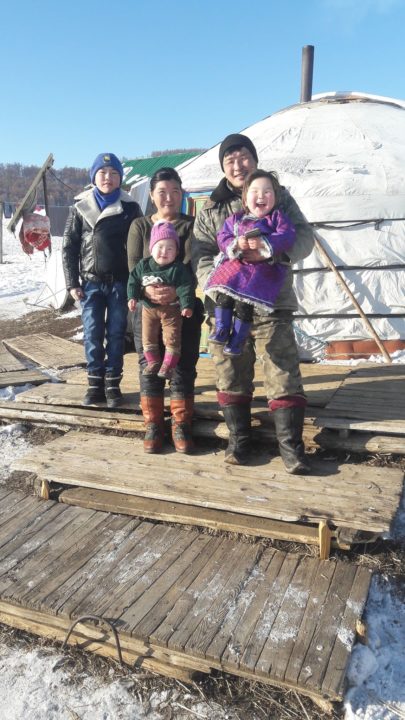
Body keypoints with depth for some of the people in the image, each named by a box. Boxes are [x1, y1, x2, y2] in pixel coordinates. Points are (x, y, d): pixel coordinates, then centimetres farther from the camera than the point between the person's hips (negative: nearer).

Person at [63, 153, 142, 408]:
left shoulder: (130, 207, 3)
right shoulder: (80, 208, 6)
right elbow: (69, 247, 5)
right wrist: (72, 283, -2)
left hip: (121, 282, -1)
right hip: (91, 282, 1)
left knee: (116, 334, 3)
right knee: (92, 335, 2)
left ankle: (113, 384, 13)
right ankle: (95, 383, 12)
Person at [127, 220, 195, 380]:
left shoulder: (178, 269, -15)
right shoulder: (143, 265, -3)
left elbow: (185, 287, -18)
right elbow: (133, 281, 5)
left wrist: (187, 305, -27)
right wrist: (132, 297, -6)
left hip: (171, 309, -3)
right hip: (149, 308, 4)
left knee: (171, 339, -1)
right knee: (148, 338, 11)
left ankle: (168, 365, 12)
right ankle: (153, 362, 28)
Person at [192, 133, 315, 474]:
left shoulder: (279, 196, 10)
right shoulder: (211, 209, 11)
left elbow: (304, 238, 0)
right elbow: (201, 257, 3)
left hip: (272, 305, -1)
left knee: (284, 377, -5)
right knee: (231, 378, 8)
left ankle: (291, 447, 4)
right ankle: (238, 440, 22)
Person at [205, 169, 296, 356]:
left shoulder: (277, 217, 4)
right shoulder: (235, 219, 13)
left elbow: (287, 237, -9)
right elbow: (223, 237, 7)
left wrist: (263, 243, -22)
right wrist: (236, 243, -15)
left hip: (264, 269, -4)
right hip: (236, 265, 4)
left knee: (244, 302, -14)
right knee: (223, 294, -15)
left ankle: (237, 340, 1)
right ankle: (222, 330, 0)